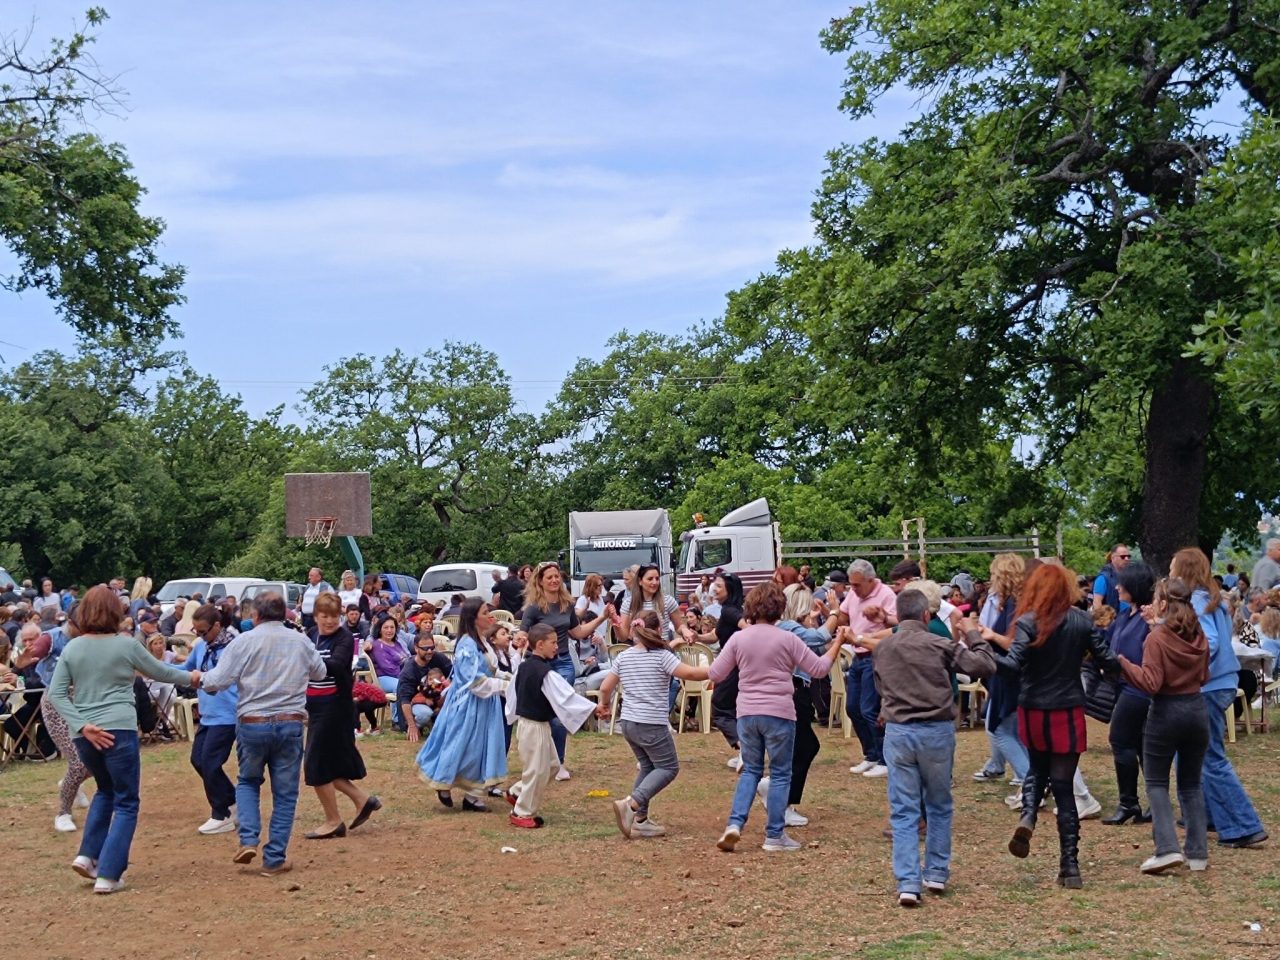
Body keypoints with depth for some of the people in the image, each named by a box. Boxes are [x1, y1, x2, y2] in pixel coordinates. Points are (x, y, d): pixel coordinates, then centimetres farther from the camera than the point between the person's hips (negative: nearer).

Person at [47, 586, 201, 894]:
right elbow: (160, 672, 8)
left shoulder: (71, 648, 5)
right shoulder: (125, 645, -4)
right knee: (126, 803, 5)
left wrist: (83, 725, -7)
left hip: (84, 734, 5)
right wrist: (190, 677, 26)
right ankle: (108, 875, -3)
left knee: (106, 790, 28)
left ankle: (88, 855, 15)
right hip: (118, 731, -5)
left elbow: (56, 693, -1)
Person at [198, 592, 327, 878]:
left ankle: (248, 840, 4)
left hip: (252, 723, -1)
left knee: (248, 782, 21)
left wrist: (202, 677, 14)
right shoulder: (301, 641, 4)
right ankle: (275, 859, 9)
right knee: (285, 793, 9)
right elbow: (320, 673, 20)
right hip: (290, 723, 1)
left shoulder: (245, 641, -6)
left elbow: (215, 682, -7)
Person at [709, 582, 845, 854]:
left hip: (747, 713, 3)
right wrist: (837, 644, 12)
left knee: (751, 770, 16)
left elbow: (715, 674, 3)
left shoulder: (738, 638, 0)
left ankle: (735, 824, 0)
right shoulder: (787, 639, -7)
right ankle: (774, 836, 8)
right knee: (780, 774, 7)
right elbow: (818, 669, 0)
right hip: (779, 714, -3)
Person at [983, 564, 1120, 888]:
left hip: (1034, 713, 0)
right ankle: (1070, 867, 2)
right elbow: (1106, 662, 0)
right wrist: (1120, 666, 21)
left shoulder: (1028, 622, -10)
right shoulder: (1081, 620, -3)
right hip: (1068, 713, 1)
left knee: (1038, 769, 25)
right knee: (1063, 786, 5)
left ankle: (1028, 816, -3)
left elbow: (1014, 663, -21)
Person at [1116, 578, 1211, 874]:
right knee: (1191, 783, 15)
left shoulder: (1157, 638, -14)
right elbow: (1204, 676, 16)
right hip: (1197, 709, 6)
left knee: (1156, 782, 5)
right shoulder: (1198, 636, 4)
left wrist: (1122, 662, -13)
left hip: (1166, 712, -5)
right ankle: (1198, 853, 13)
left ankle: (1167, 849, -7)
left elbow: (1151, 683, -18)